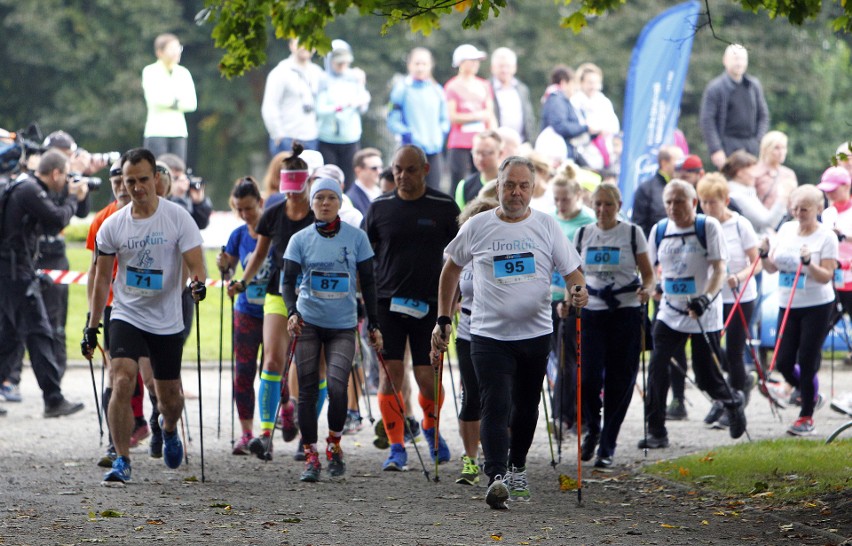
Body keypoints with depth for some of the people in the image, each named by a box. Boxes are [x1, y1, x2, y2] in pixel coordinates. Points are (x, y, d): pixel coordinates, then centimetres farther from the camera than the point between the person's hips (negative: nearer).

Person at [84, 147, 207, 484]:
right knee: (122, 383, -21)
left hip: (168, 322, 0)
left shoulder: (178, 218, -7)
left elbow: (196, 264, -10)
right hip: (126, 317, 0)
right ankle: (122, 461, -14)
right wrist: (92, 326, 6)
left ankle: (169, 428, 47)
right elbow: (102, 279, 7)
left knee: (170, 398, 11)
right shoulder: (112, 226, -1)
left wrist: (198, 283, -34)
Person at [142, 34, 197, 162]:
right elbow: (154, 99, -13)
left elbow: (192, 103, 2)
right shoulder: (150, 72, 0)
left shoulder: (184, 73, 10)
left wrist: (174, 104, -10)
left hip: (179, 131, 4)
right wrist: (176, 100, -3)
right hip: (157, 131, -4)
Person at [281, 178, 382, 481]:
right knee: (307, 390, -1)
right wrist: (292, 313, -18)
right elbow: (289, 281, 0)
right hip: (308, 323, 1)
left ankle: (334, 445, 6)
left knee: (337, 387, -16)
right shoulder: (300, 240, 3)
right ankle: (311, 456, 5)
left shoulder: (356, 237, 3)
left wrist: (374, 325, 7)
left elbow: (367, 283, 8)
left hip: (343, 327, -1)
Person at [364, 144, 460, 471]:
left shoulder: (444, 208, 0)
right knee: (390, 373, -7)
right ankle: (396, 448, 1)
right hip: (387, 301, 1)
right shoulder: (380, 208, 4)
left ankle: (431, 427, 28)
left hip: (430, 305, -1)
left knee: (427, 378, -3)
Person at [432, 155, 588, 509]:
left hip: (535, 334, 2)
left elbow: (572, 271, 4)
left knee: (526, 407, 15)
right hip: (489, 334, -2)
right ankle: (496, 478, -26)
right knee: (495, 407, -16)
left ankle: (517, 469, 35)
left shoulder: (547, 227, 2)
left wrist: (578, 291, -19)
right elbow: (451, 269, 14)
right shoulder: (477, 228, 1)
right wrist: (443, 318, 10)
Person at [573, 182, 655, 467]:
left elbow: (648, 274, 3)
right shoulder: (582, 235, 8)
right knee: (589, 377, -11)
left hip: (626, 313, -2)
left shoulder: (632, 233, 0)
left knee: (619, 381, -1)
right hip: (592, 313, 2)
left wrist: (646, 290, -19)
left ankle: (607, 447, 9)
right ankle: (592, 429, 16)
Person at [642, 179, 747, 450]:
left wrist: (706, 298, -29)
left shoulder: (708, 227, -9)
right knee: (657, 368, -13)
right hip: (670, 312, 3)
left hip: (704, 315, -3)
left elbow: (719, 269, -14)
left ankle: (732, 401, 36)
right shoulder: (659, 230, 4)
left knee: (706, 379, 2)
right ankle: (656, 432, -7)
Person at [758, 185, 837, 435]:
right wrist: (764, 255, -9)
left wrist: (809, 263, -30)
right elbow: (772, 268, 11)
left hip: (816, 306, -5)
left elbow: (827, 276, -14)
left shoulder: (826, 236, -8)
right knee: (784, 362, 2)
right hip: (788, 304, 5)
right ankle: (810, 395, 29)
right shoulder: (786, 229, 7)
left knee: (807, 361, -5)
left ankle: (806, 416, 5)